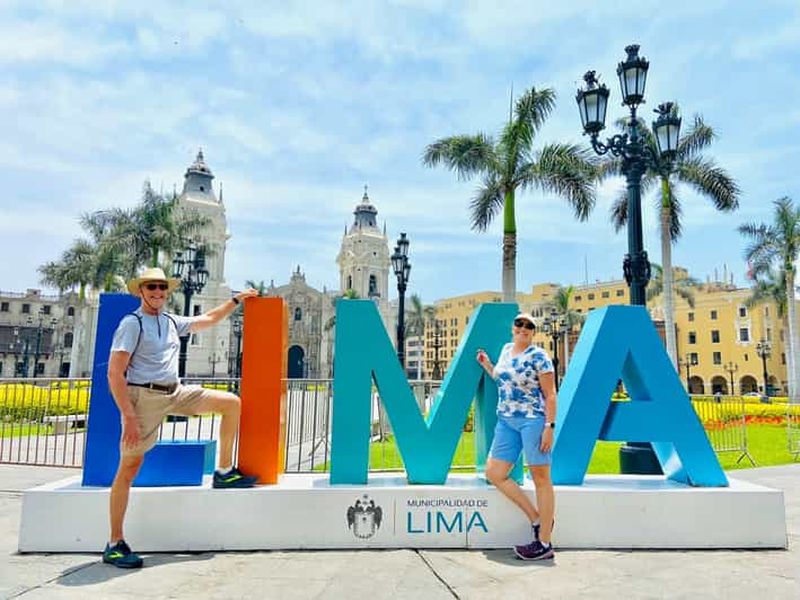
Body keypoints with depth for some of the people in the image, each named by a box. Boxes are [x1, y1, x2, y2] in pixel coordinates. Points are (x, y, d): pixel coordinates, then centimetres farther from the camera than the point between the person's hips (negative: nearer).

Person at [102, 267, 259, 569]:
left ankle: (224, 472, 10)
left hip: (175, 393, 7)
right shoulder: (132, 323, -8)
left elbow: (208, 319, 31)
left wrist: (237, 299, 31)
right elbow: (114, 374, -14)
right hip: (144, 396, -7)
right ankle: (115, 545, 8)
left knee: (232, 403, 3)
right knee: (129, 467, -3)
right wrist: (128, 417, -20)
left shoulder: (172, 322, 13)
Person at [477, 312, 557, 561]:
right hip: (506, 422, 8)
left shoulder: (539, 356, -7)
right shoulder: (506, 350, 13)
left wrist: (550, 426, -15)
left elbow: (550, 394, -8)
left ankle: (545, 544, 9)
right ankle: (537, 519, 17)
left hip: (533, 420, -8)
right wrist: (487, 365, 18)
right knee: (494, 474, 5)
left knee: (540, 478, 1)